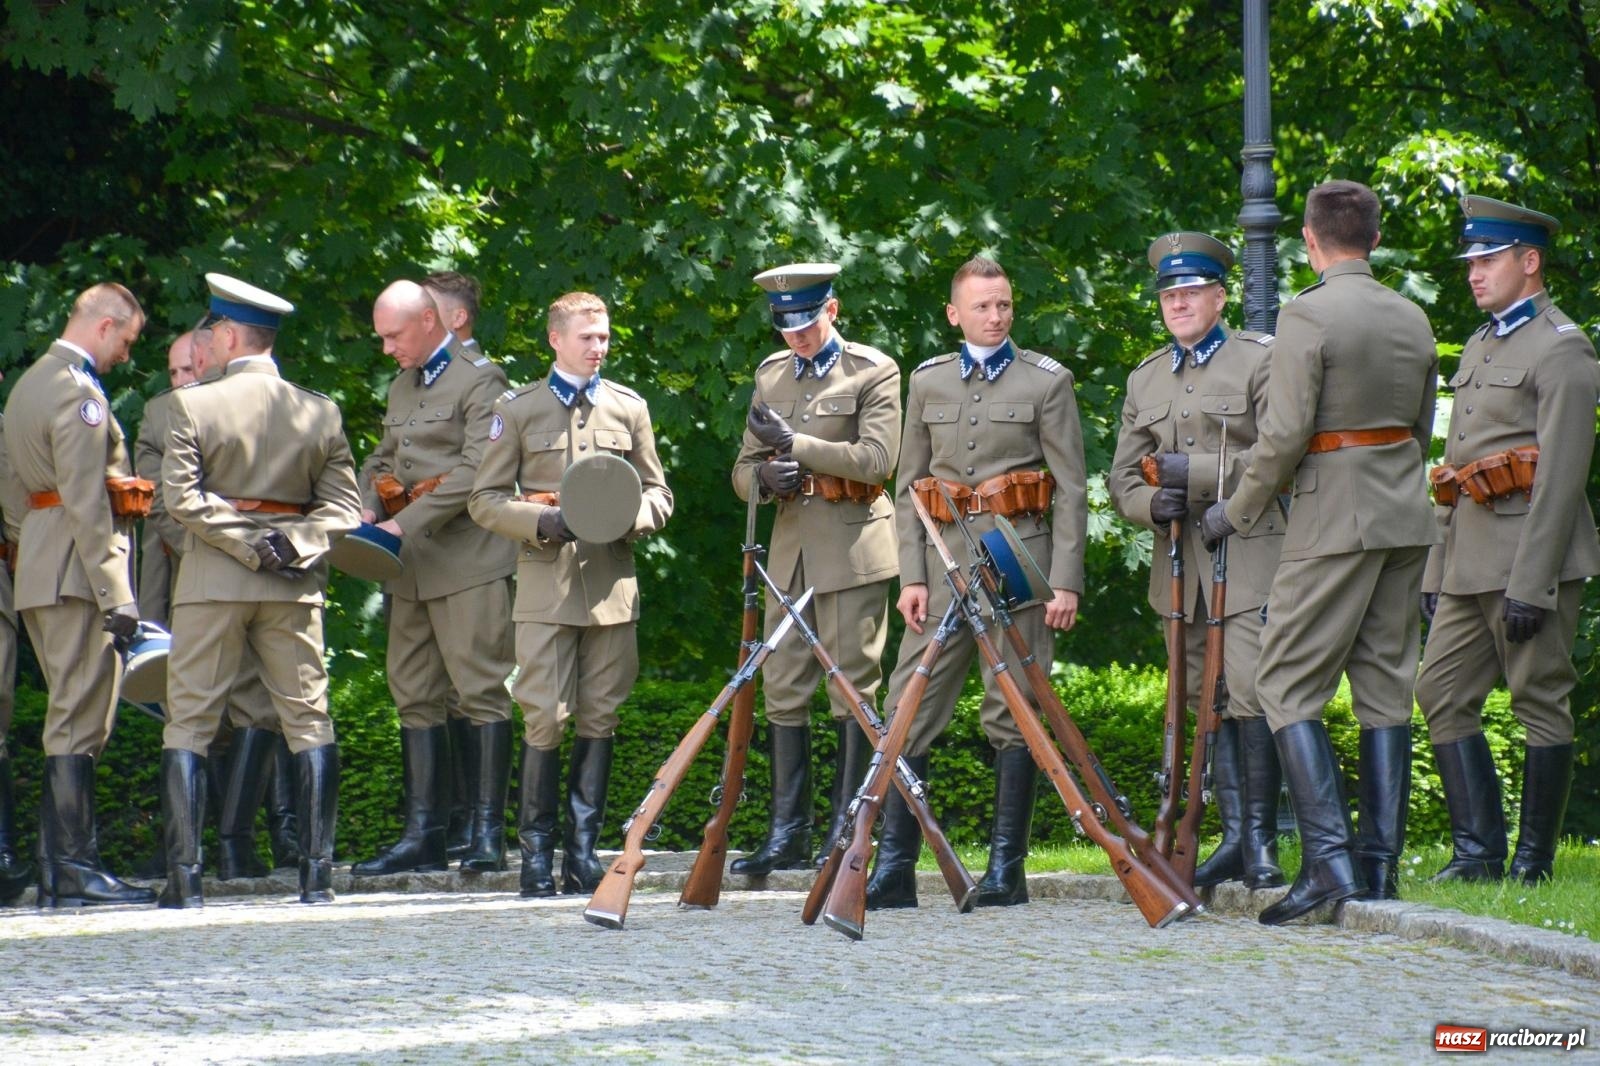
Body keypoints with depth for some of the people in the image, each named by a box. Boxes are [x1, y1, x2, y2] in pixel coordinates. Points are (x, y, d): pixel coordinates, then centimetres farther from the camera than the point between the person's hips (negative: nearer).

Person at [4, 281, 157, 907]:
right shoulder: (77, 393, -13)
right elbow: (87, 503, -19)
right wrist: (115, 594, -20)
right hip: (76, 572, -10)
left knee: (73, 718, 12)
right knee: (78, 720, -9)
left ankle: (59, 865, 12)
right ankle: (72, 867, -10)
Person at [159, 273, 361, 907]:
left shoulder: (192, 404, -7)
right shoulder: (321, 412, 3)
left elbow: (180, 497, -12)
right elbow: (342, 505, 0)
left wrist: (244, 541, -10)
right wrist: (292, 543, -9)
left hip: (211, 580, -3)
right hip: (294, 588, 3)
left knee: (188, 725, 3)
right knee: (309, 722, 8)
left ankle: (184, 877, -3)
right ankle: (317, 873, 2)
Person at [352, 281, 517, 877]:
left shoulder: (479, 380, -5)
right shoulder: (401, 388, 21)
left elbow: (477, 471, -15)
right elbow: (382, 461, 26)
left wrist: (406, 522, -19)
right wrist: (367, 508, 3)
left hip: (469, 562, -8)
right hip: (409, 568, 8)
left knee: (481, 692, -7)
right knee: (414, 697, 6)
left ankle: (487, 834, -8)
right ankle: (423, 836, 7)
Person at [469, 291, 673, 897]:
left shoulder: (629, 408, 13)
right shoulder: (518, 410, 7)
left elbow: (658, 493, 16)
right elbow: (485, 500, 5)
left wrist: (633, 517, -7)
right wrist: (543, 521, -12)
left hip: (612, 583, 3)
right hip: (546, 582, -3)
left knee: (599, 719, 3)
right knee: (545, 718, -7)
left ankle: (583, 848, 9)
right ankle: (536, 849, 1)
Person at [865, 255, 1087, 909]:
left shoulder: (1046, 381, 4)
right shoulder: (928, 382, 14)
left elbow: (1071, 488, 1)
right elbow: (908, 486, 13)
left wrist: (1066, 582, -7)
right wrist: (911, 577, 3)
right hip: (944, 556, 3)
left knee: (1013, 714, -2)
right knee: (909, 709, -3)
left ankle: (1006, 870, 3)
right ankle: (894, 868, -1)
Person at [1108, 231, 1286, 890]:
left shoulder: (1260, 361, 1)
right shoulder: (1145, 380, 19)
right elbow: (1121, 478, 17)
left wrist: (1198, 473, -15)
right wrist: (1151, 505, -6)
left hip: (1248, 557, -6)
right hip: (1180, 566, 6)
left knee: (1250, 697, -13)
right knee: (1207, 704, 6)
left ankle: (1262, 841, -10)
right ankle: (1233, 836, 11)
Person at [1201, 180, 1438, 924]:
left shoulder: (1308, 316, -12)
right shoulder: (1412, 318, 10)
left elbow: (1286, 432, -16)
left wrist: (1238, 511, -4)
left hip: (1333, 519, -7)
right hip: (1406, 516, 7)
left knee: (1287, 686, -3)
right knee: (1386, 688, 9)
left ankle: (1328, 860, -14)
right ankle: (1380, 864, 8)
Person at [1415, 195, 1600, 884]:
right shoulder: (1480, 347, 20)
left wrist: (1530, 586, -20)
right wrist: (1436, 569, 18)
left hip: (1532, 554, -9)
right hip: (1471, 560, 9)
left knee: (1541, 701, -3)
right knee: (1442, 691, 4)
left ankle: (1534, 859, 2)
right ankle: (1478, 848, 6)